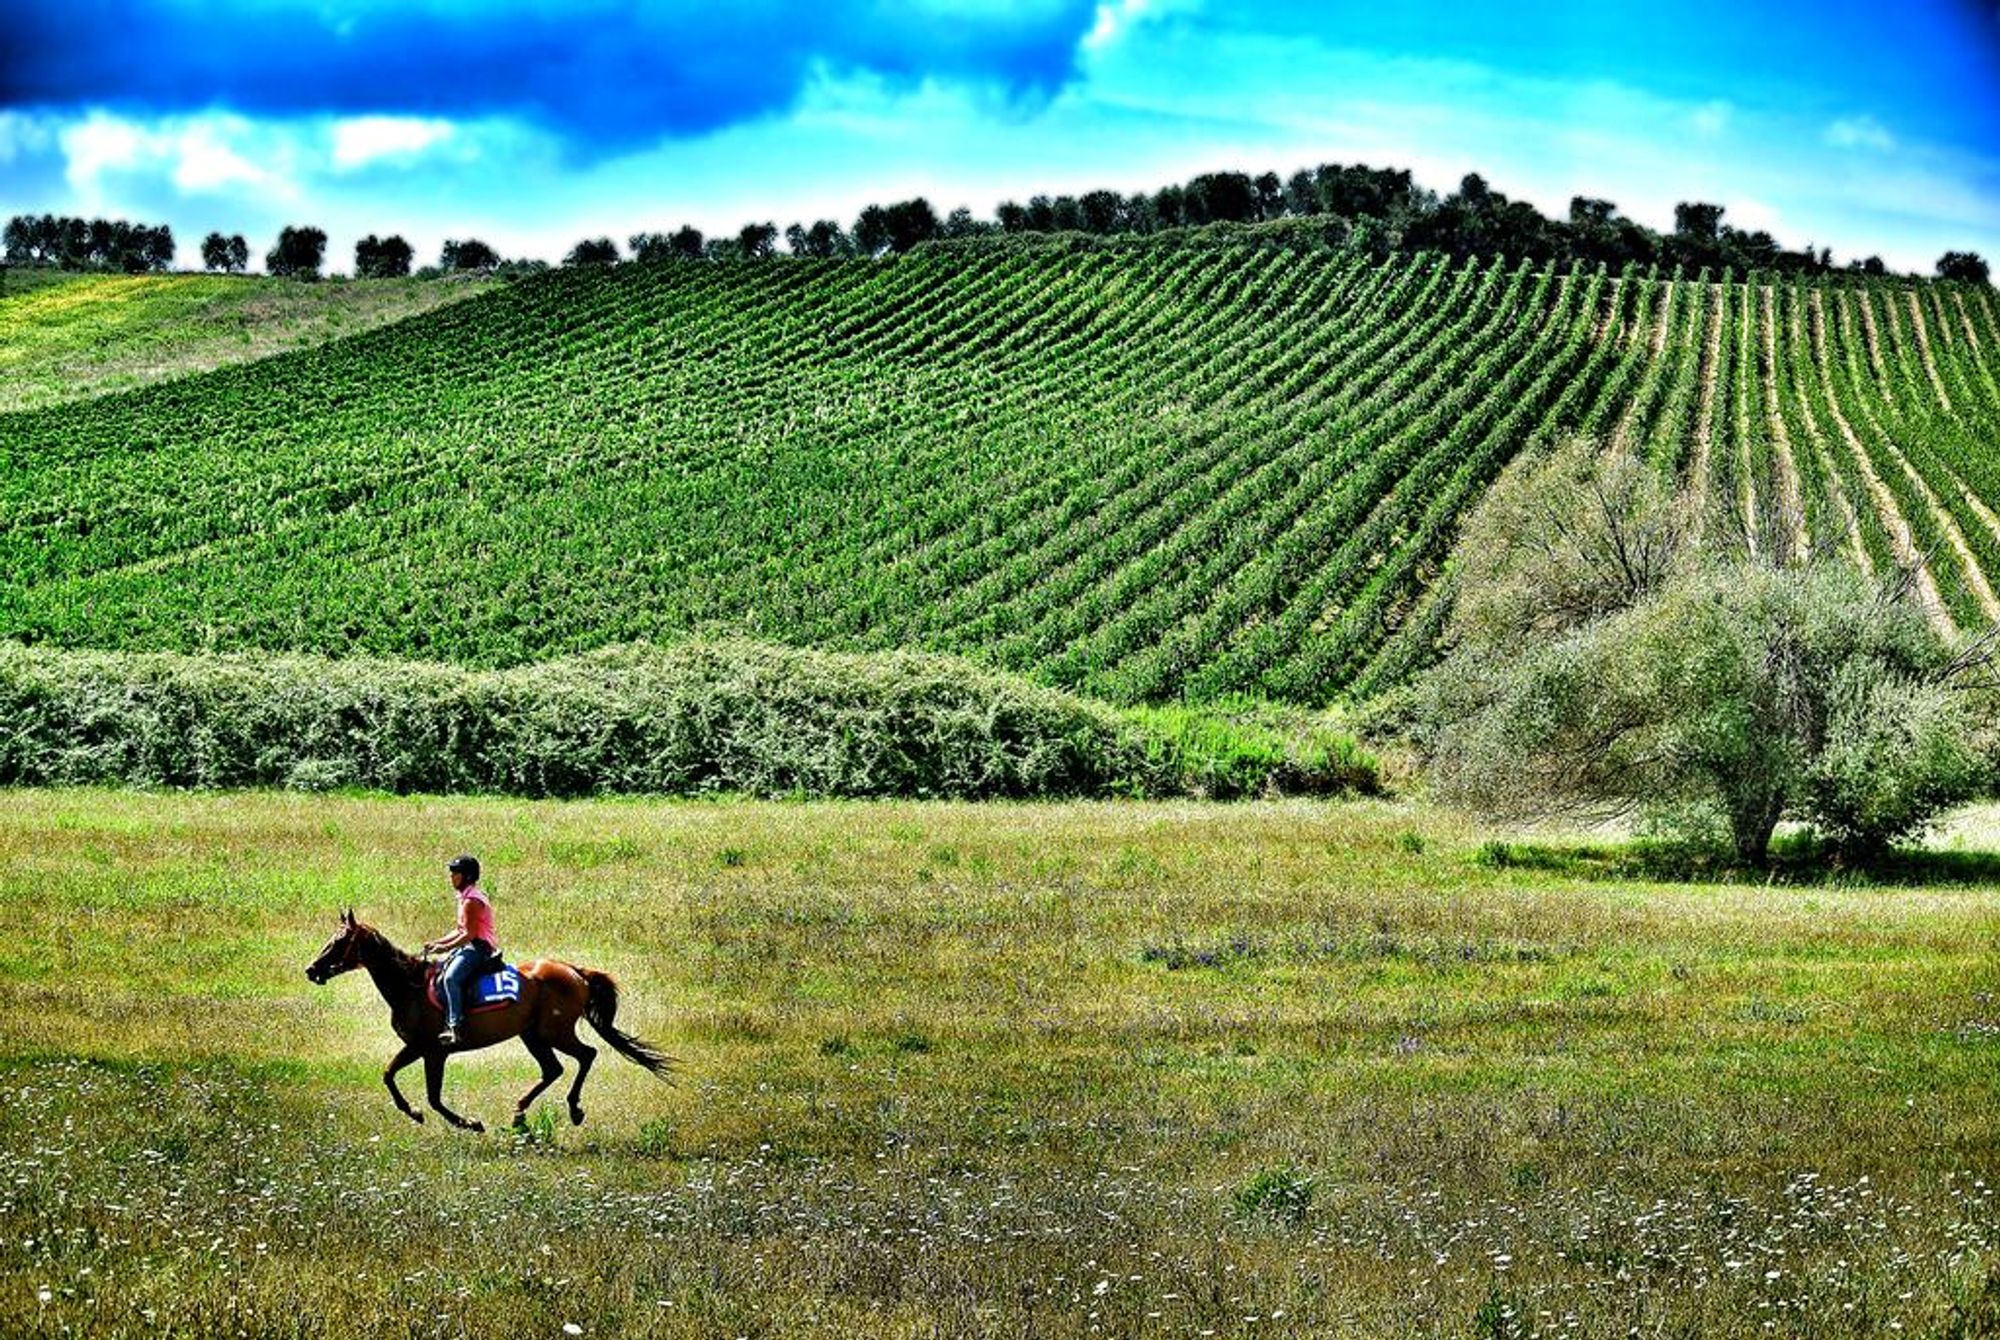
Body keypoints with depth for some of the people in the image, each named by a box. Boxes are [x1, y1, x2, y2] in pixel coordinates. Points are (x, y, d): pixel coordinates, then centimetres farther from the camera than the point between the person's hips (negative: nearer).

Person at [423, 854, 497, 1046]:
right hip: (470, 946, 11)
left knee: (451, 977, -29)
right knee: (437, 971, 11)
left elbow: (470, 933, -21)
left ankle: (454, 1026, -35)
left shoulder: (471, 901, -15)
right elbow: (461, 931, 22)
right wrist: (436, 943, 16)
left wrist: (446, 947, -19)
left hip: (479, 948, -11)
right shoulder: (466, 898, 18)